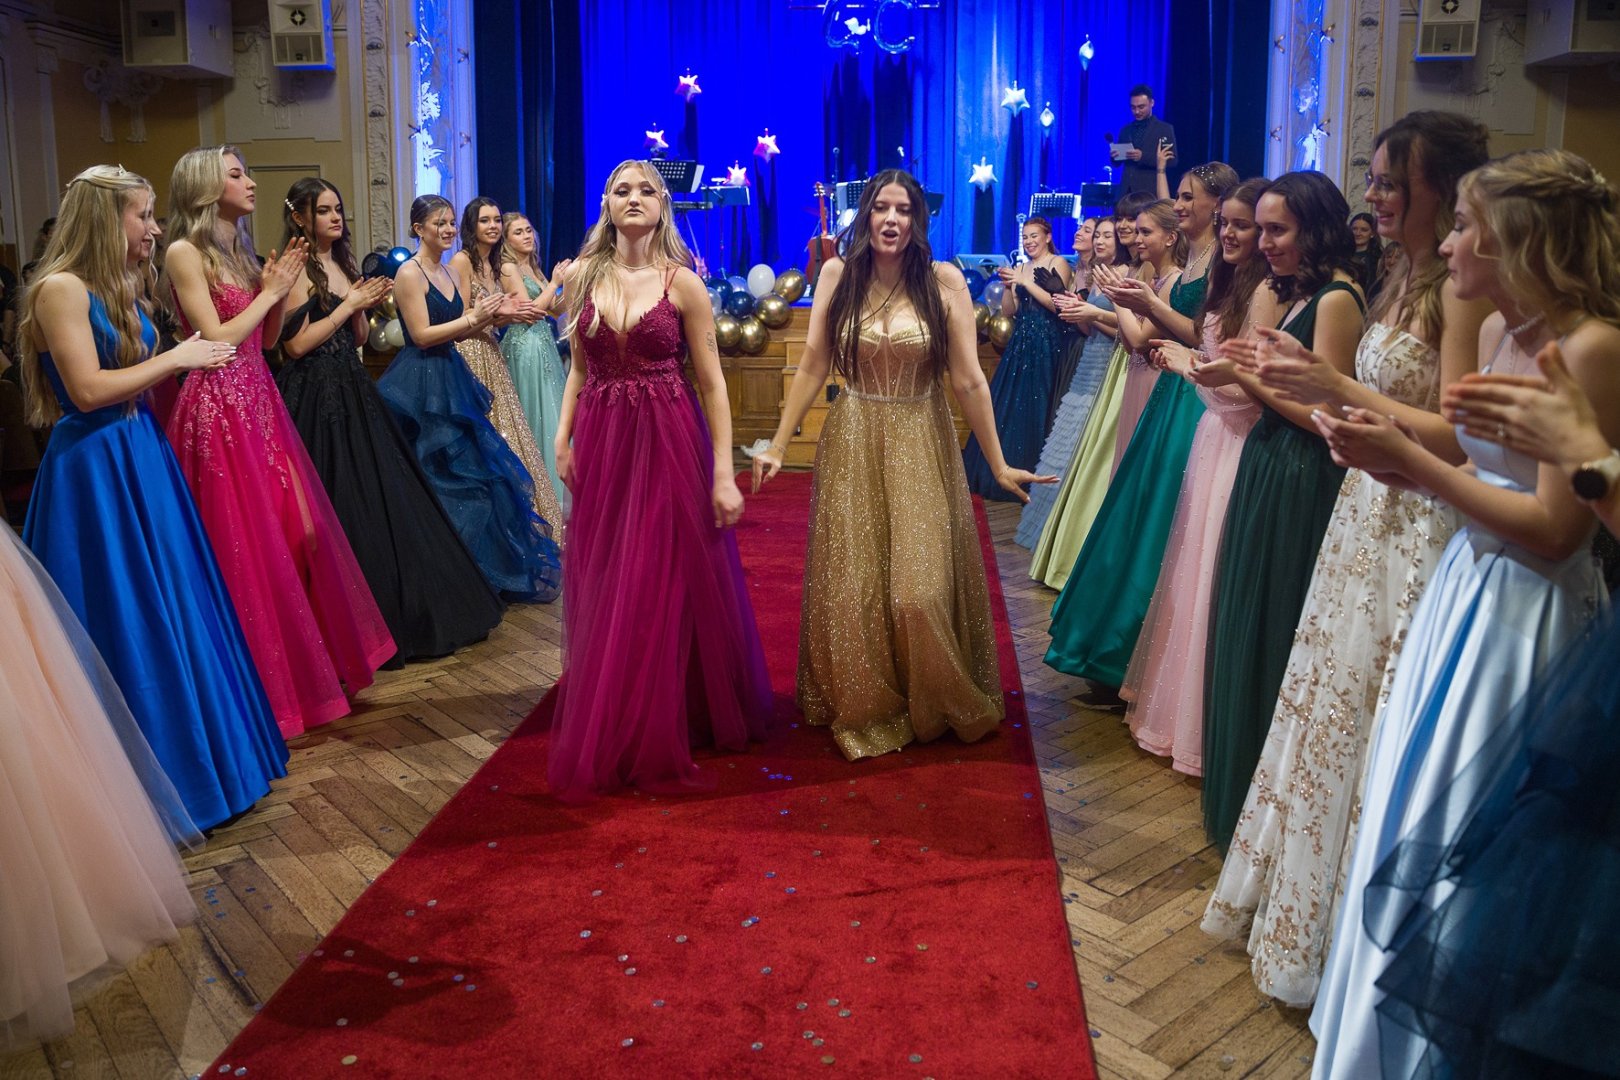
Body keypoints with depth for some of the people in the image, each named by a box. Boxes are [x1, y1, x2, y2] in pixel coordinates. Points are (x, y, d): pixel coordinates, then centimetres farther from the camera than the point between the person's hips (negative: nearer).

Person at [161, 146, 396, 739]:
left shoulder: (240, 252, 15)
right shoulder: (186, 252, -8)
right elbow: (215, 339, -16)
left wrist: (279, 289, 2)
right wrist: (268, 292, -7)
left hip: (260, 402, 8)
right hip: (218, 408, -8)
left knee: (297, 534, 8)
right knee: (246, 549, -2)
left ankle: (309, 663, 21)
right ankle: (264, 690, 10)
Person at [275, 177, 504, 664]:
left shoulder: (342, 264, 15)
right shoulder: (298, 269, -9)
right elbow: (296, 344, -17)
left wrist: (363, 305, -2)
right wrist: (351, 304, -12)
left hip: (352, 392, 8)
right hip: (316, 397, -8)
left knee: (378, 494, 10)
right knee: (337, 508, -4)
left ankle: (396, 609, 20)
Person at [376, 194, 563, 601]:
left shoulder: (448, 273, 14)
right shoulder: (409, 273, -11)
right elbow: (422, 335, -17)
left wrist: (488, 316, 1)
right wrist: (473, 318, -14)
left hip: (452, 380, 8)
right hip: (423, 384, -8)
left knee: (472, 468, 9)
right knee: (438, 479, -3)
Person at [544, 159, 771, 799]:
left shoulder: (683, 283, -3)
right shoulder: (583, 277, 6)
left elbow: (712, 381, -4)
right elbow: (579, 369, 14)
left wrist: (724, 473, -10)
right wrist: (563, 439, 0)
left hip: (670, 443, -3)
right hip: (602, 445, 3)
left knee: (667, 589, 1)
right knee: (603, 590, 10)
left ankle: (667, 730, 17)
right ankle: (611, 731, 26)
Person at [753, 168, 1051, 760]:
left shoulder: (943, 280, -7)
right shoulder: (838, 275, -2)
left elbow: (968, 380, -7)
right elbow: (812, 368, 1)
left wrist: (998, 464, -5)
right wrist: (777, 446, -1)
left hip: (921, 446, -1)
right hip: (853, 446, 2)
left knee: (922, 587, -1)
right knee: (853, 587, 6)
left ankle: (935, 707, 23)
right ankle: (864, 712, 25)